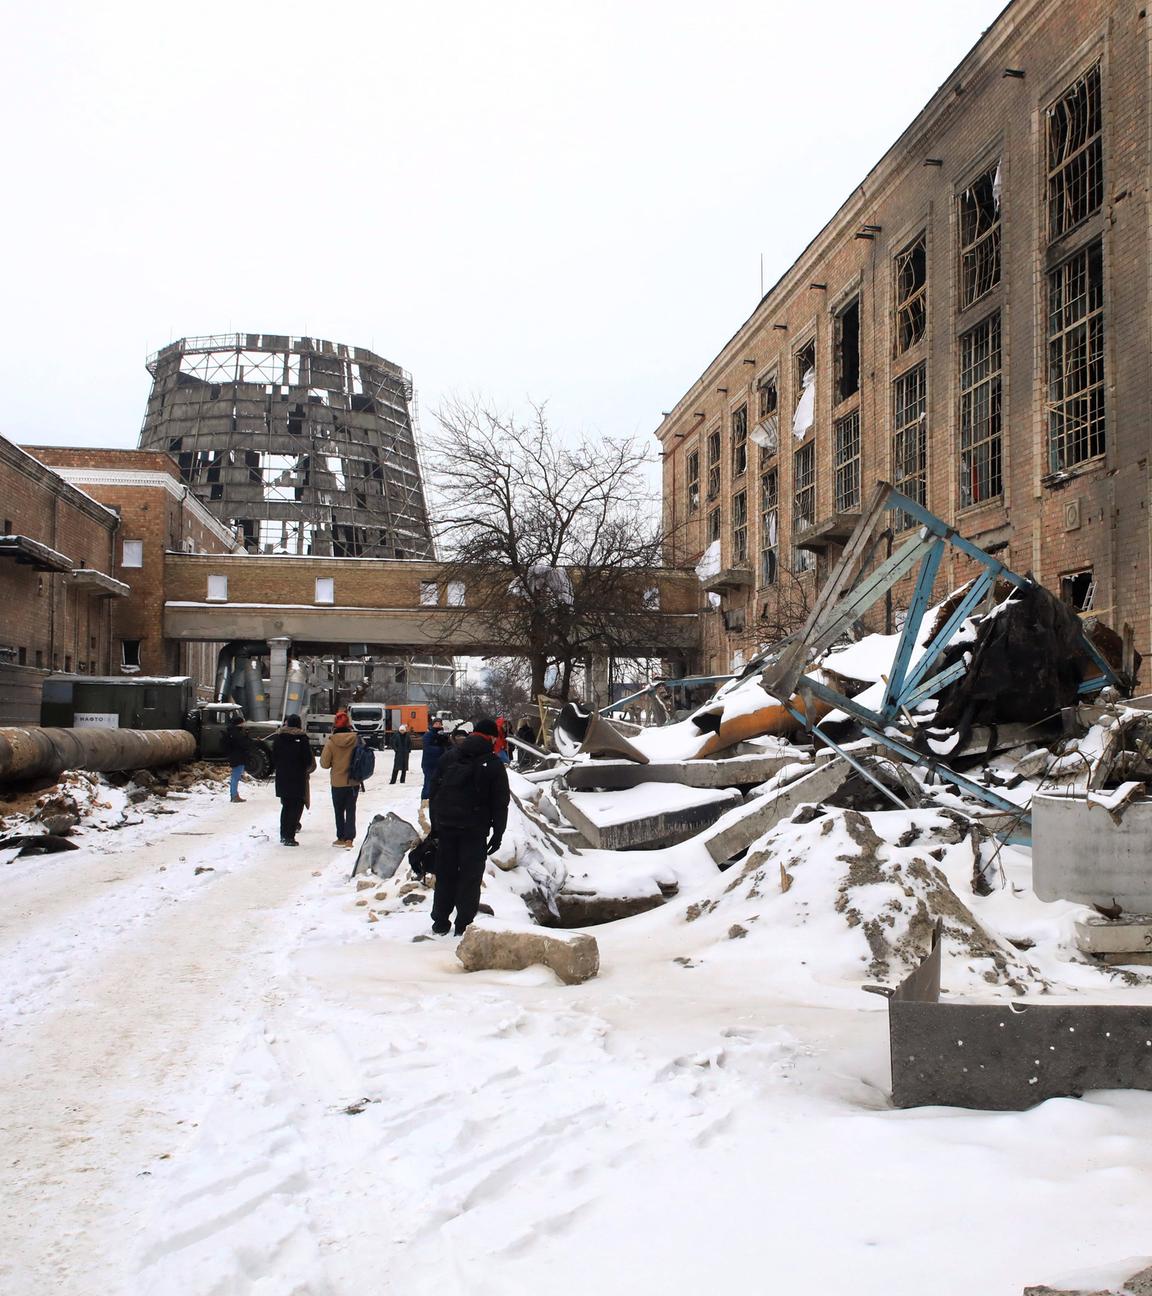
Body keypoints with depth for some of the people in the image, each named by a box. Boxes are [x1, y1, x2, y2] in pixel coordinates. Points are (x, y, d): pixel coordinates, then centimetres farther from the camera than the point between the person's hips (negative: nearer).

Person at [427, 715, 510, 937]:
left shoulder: (449, 757, 6)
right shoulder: (494, 764, -4)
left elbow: (434, 792, 9)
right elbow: (500, 803, -4)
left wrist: (435, 825, 14)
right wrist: (497, 834, 3)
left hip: (446, 827, 3)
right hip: (475, 829, -3)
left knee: (445, 875, 13)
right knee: (470, 877, 4)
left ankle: (441, 922, 18)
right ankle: (464, 925, 5)